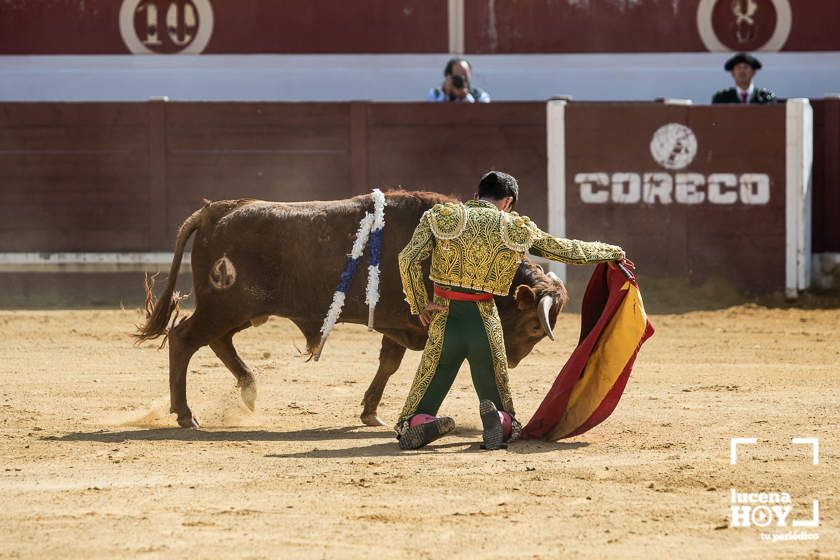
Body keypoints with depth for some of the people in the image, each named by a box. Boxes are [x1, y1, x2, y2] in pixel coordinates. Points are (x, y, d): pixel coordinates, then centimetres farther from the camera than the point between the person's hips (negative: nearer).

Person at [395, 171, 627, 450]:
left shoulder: (439, 217, 3)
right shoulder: (517, 229, 5)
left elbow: (408, 259, -8)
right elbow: (570, 251, 14)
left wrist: (419, 305, 3)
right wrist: (609, 251, 30)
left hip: (446, 322, 0)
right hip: (486, 326, 0)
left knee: (418, 410, 7)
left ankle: (421, 426, -30)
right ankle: (498, 420, -20)